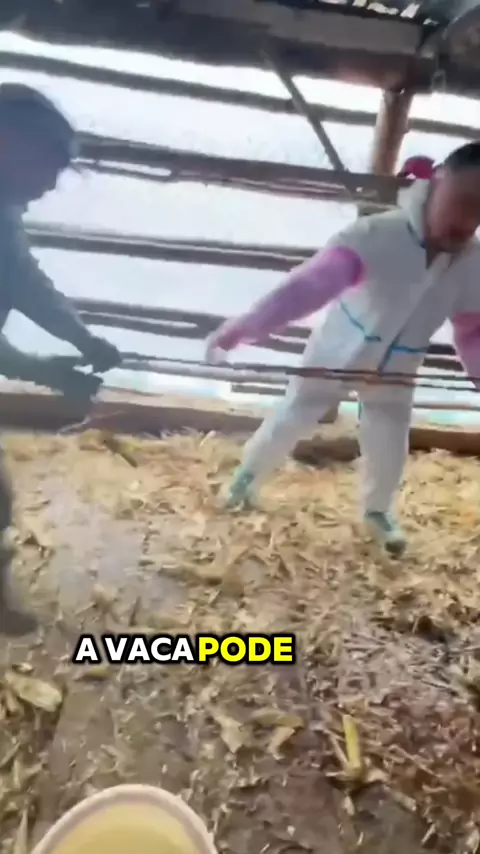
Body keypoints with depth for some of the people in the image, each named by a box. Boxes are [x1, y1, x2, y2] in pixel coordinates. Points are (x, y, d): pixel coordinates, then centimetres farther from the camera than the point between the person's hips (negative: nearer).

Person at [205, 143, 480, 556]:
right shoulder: (376, 235, -30)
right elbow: (310, 284, -40)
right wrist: (245, 327, -49)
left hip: (393, 373, 3)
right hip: (336, 354, -3)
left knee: (390, 450, 8)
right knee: (289, 421, 8)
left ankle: (378, 510, 41)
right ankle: (248, 473, 38)